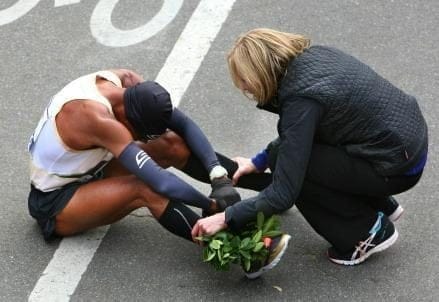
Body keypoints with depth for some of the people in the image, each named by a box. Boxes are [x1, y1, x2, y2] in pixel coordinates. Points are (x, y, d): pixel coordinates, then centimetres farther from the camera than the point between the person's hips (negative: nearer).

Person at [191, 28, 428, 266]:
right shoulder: (310, 57, 0)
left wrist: (226, 218, -16)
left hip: (399, 166, -9)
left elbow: (284, 195, -23)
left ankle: (369, 233, 2)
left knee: (288, 163, -11)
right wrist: (259, 161, 14)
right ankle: (382, 205, 22)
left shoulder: (301, 99, -25)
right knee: (286, 151, 11)